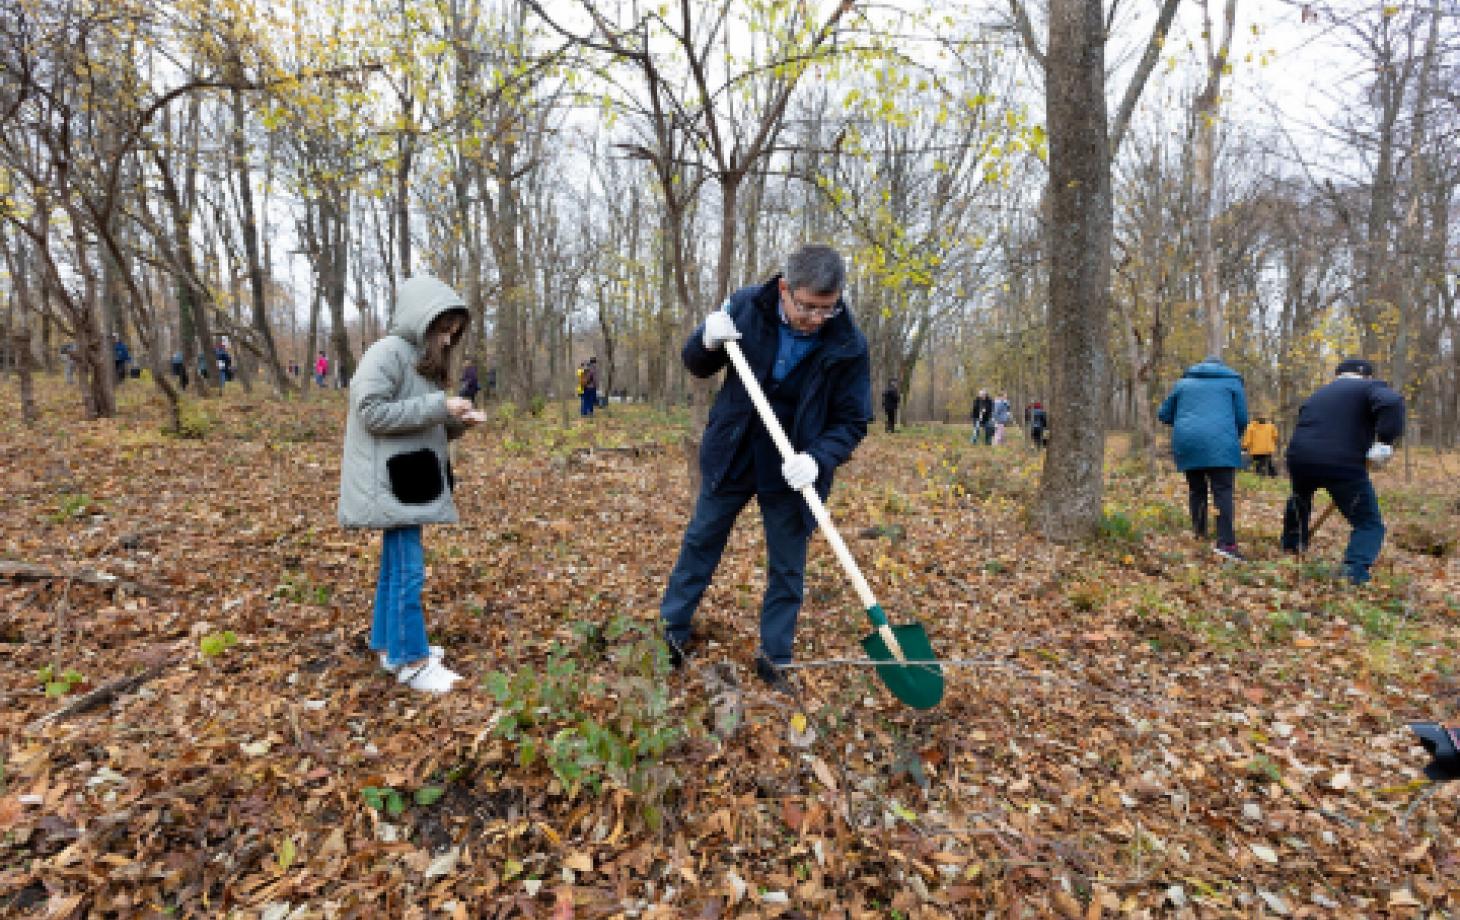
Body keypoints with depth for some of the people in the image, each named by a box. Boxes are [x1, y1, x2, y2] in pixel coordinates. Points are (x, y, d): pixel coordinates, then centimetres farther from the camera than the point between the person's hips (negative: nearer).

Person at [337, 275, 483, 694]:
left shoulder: (423, 358, 15)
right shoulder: (388, 352, -13)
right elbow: (372, 413, -21)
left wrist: (457, 422, -1)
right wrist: (438, 407, -21)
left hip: (411, 480, 10)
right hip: (391, 481, -10)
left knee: (396, 566, 17)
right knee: (408, 570, -5)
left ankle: (392, 646, 29)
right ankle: (412, 662, 4)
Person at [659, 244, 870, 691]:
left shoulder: (848, 346, -18)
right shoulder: (746, 306, -13)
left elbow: (853, 421, -10)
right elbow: (696, 366, 0)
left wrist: (818, 458, -28)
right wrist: (708, 341, -24)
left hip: (791, 472, -1)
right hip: (730, 456, 2)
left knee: (787, 568, 9)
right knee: (700, 542, 15)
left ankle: (774, 658, 27)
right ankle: (672, 630, 34)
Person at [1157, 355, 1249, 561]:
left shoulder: (1183, 383, 20)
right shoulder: (1232, 381, 16)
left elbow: (1164, 415, 22)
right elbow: (1242, 418, 12)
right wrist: (1234, 437, 30)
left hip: (1187, 443, 3)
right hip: (1219, 443, -3)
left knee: (1196, 489, 15)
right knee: (1223, 491, -8)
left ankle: (1199, 534, 17)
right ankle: (1226, 543, -19)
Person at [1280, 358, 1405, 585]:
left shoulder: (1317, 395, 26)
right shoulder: (1370, 387, 7)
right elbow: (1392, 402, -18)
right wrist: (1385, 441, -13)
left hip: (1300, 459, 6)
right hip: (1344, 465, -5)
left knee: (1299, 501, 36)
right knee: (1369, 524, 9)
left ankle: (1291, 547, 51)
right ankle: (1355, 571, -11)